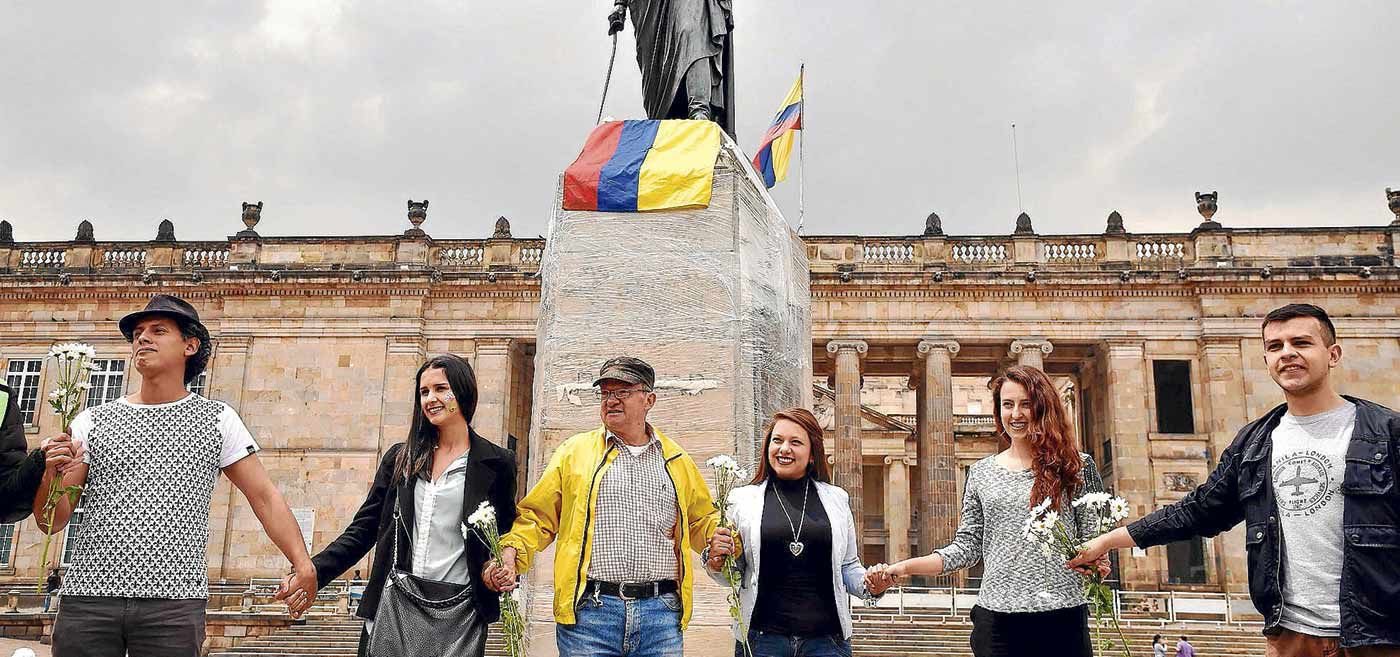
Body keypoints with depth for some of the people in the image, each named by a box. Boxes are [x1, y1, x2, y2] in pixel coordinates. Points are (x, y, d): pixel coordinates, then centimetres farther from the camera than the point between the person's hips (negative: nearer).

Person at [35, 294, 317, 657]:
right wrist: (51, 475, -13)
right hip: (88, 596, 2)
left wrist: (303, 565, -9)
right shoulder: (93, 421, 11)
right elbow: (52, 521, 10)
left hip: (175, 602, -1)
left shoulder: (217, 420, 8)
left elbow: (265, 496, 4)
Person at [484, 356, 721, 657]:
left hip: (661, 614, 2)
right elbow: (538, 516, 8)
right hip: (588, 611, -2)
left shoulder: (677, 460, 15)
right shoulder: (574, 451, 9)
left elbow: (702, 520, 23)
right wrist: (510, 552, -9)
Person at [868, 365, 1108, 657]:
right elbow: (967, 546, 9)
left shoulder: (1077, 466, 3)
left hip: (1061, 617, -1)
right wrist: (905, 567, -2)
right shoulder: (981, 472, 10)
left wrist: (1095, 563, -18)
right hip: (997, 619, 2)